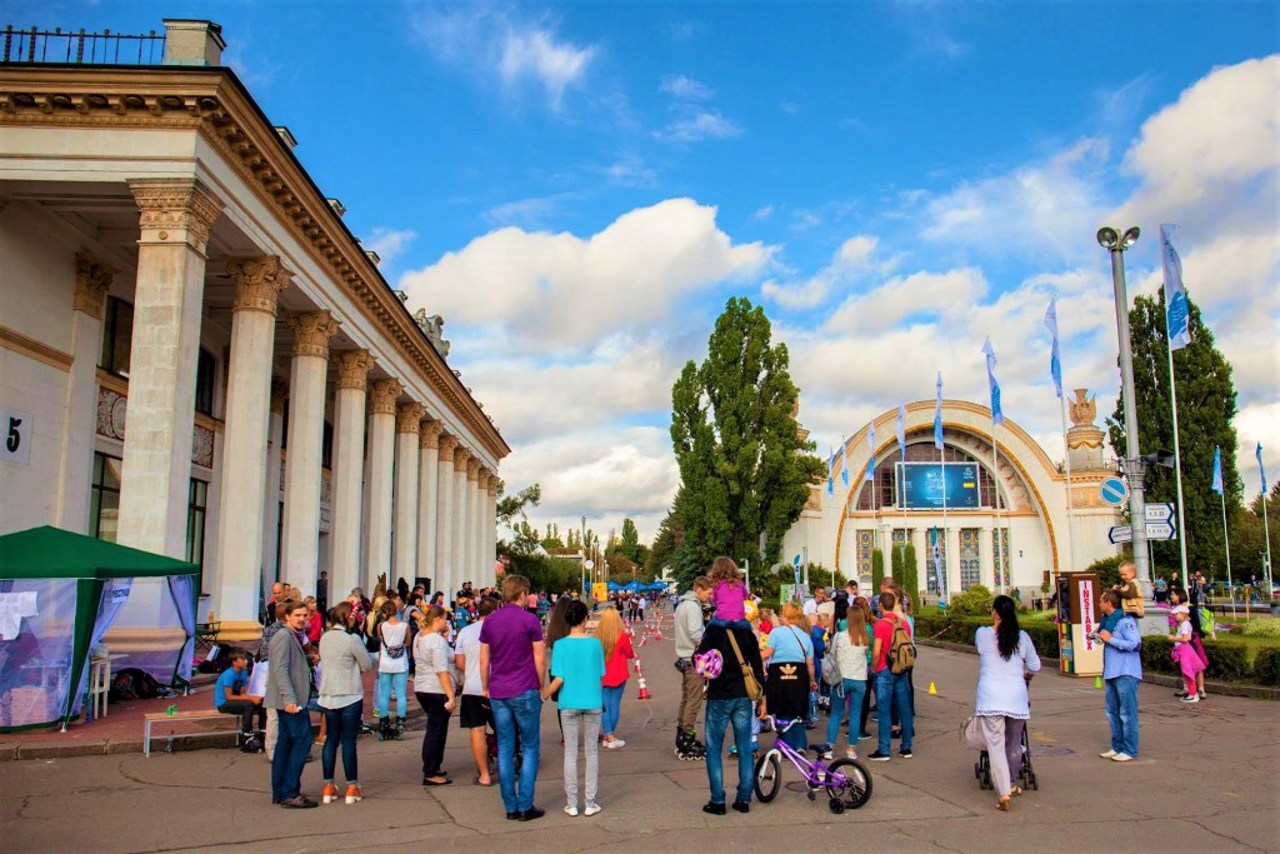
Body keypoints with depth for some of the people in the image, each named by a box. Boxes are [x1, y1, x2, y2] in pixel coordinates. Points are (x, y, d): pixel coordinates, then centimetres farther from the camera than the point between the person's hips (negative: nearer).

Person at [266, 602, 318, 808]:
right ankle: (290, 793, -8)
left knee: (286, 743, 11)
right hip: (290, 700, -10)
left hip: (292, 700, 10)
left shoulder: (294, 637, 18)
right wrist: (289, 698, -26)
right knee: (302, 741, -10)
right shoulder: (283, 636, -13)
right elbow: (280, 669, -21)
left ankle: (279, 792, 16)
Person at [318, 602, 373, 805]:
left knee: (331, 739, 11)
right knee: (348, 740, 0)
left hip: (328, 695, 6)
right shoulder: (352, 639, -15)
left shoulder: (324, 638, 4)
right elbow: (368, 666, -8)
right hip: (350, 696, -6)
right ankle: (352, 788, 7)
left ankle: (328, 788, 15)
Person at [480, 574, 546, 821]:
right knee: (529, 748, 5)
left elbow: (484, 660, 8)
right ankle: (525, 806, 3)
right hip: (525, 692, -4)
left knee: (505, 750, 9)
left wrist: (486, 688, 18)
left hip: (498, 693, 4)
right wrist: (540, 686, 6)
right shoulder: (530, 620, -9)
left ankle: (510, 807, 12)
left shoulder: (489, 621, 5)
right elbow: (540, 660, -7)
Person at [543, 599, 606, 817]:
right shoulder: (595, 644, -4)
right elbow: (601, 677, 1)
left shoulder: (560, 645, -9)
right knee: (592, 752, 10)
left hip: (569, 705, -1)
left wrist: (543, 696, 1)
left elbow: (559, 679, -13)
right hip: (593, 703, 1)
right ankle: (590, 803, 12)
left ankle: (571, 804, 11)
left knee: (570, 753, 8)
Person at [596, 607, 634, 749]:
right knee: (615, 703, 7)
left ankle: (609, 736, 4)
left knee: (605, 705, 6)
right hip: (618, 675, -2)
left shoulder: (597, 636, -8)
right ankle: (610, 735, 14)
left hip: (602, 676, 2)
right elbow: (630, 654, 0)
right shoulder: (622, 636, -14)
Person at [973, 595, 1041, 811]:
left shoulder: (982, 634, -3)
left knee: (995, 744, -3)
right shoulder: (1022, 637, 1)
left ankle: (1003, 792, -13)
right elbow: (1035, 666, 11)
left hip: (990, 697, -2)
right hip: (1016, 696, 2)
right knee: (1014, 744, 18)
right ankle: (1011, 785, 34)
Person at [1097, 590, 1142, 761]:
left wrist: (1110, 639, -19)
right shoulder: (1108, 620, 13)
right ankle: (1117, 747, 23)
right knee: (1112, 713, 14)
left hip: (1126, 674, -9)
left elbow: (1135, 644, -23)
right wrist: (1099, 636, 9)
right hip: (1111, 674, 9)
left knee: (1127, 713, -2)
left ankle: (1130, 750, 4)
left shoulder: (1126, 621, -14)